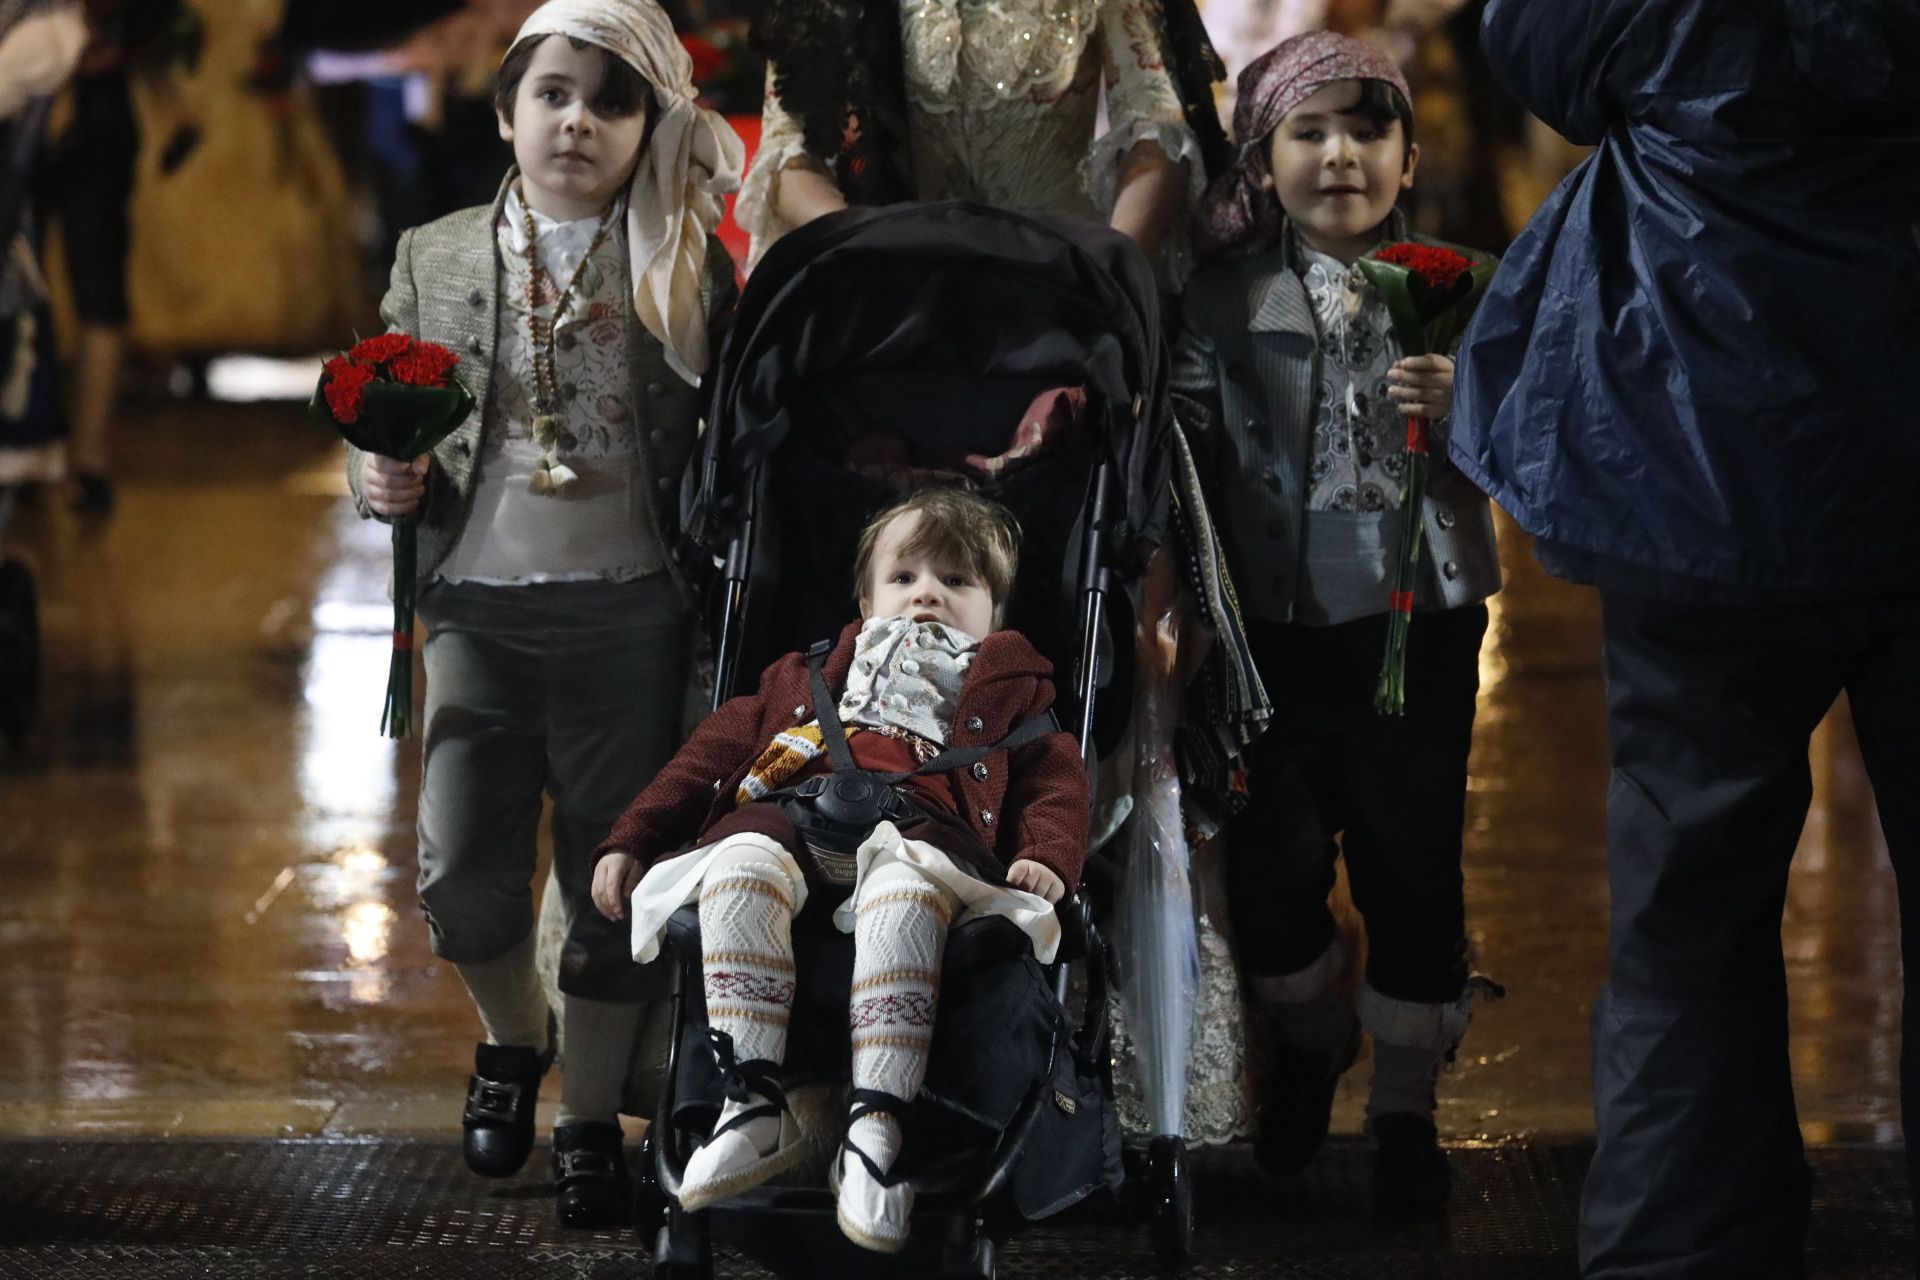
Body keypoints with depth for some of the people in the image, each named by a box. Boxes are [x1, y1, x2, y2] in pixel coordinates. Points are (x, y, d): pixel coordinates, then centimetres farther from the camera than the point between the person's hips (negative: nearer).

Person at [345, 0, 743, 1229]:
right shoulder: (436, 258, 7)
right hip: (481, 606, 1)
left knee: (615, 886, 4)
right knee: (463, 880, -5)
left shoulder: (689, 266, 3)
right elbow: (393, 435, 12)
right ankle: (515, 1035, 27)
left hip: (631, 612, -1)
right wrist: (386, 482, -8)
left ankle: (592, 1121, 21)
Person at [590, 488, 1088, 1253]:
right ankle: (752, 1109, -42)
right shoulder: (807, 678, 39)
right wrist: (630, 842, 20)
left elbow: (1055, 779, 20)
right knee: (740, 870, -37)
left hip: (916, 831, -2)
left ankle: (876, 1127, -51)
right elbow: (718, 750, 32)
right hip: (792, 822, 2)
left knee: (904, 896, -42)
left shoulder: (1008, 689, 34)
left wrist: (1048, 855, -4)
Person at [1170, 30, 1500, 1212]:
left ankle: (1406, 1103, 19)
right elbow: (1187, 457, 0)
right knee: (1272, 861, 0)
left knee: (1411, 863, 2)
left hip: (1419, 618, 0)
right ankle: (1310, 1035, 31)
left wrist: (1465, 407, -16)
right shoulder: (1228, 300, 2)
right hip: (1279, 620, 0)